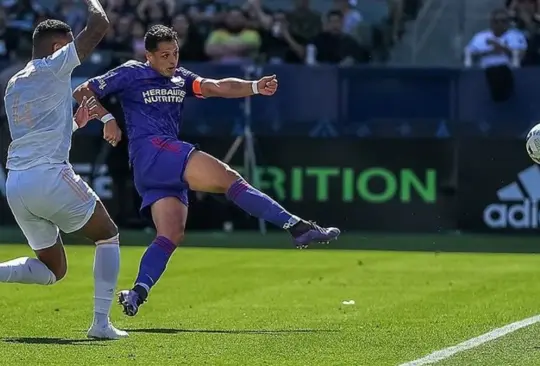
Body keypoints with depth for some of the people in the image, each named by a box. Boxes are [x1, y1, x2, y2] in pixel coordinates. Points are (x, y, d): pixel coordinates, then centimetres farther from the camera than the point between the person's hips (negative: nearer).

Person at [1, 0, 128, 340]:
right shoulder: (53, 68, -2)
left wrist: (76, 121, 32)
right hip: (50, 176, -7)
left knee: (52, 270, 17)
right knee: (108, 236, 13)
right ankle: (101, 322, 2)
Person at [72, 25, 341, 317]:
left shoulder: (180, 79, 20)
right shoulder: (131, 74, 4)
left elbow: (217, 87, 6)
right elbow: (82, 93, 6)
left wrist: (255, 87, -10)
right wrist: (107, 119, -11)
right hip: (152, 150, -8)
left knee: (172, 235, -4)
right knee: (228, 178, -17)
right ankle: (298, 227, -24)